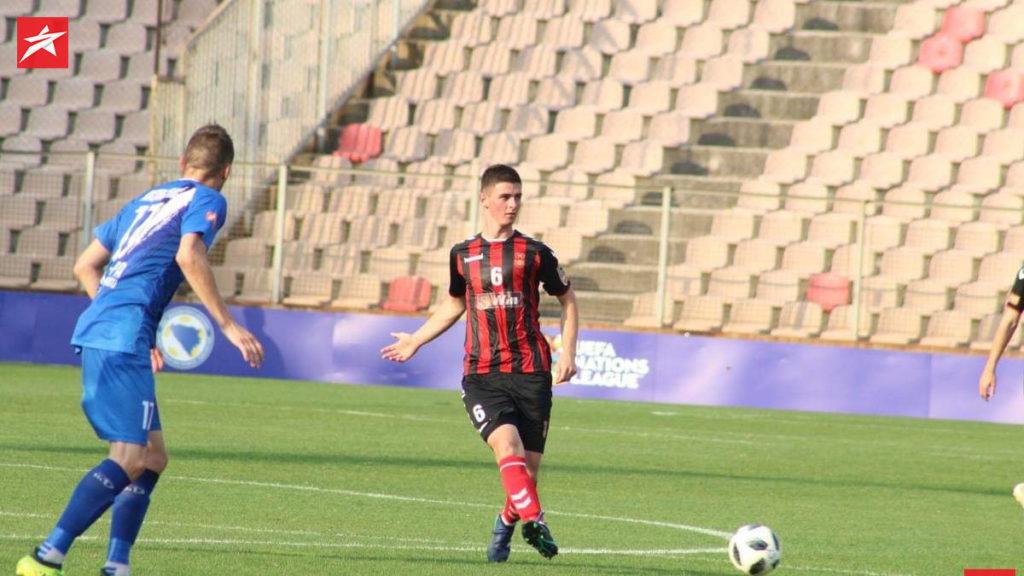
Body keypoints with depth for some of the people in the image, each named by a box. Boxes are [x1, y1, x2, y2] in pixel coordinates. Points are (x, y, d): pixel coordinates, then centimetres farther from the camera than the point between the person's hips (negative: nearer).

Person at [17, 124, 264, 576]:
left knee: (152, 459, 13)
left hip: (96, 334, 9)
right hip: (123, 339, -9)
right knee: (130, 459, -13)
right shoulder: (206, 201, 2)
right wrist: (227, 325, -15)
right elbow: (189, 256, -18)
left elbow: (85, 266, 27)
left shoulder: (145, 200, 26)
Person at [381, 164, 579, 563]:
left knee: (528, 468, -1)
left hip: (531, 373, 0)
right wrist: (415, 341, 32)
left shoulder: (534, 253, 4)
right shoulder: (463, 255, 10)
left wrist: (568, 354, 4)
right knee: (507, 444, -25)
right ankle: (534, 521, -34)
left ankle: (505, 525, 25)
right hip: (482, 376, 0)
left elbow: (567, 299, 14)